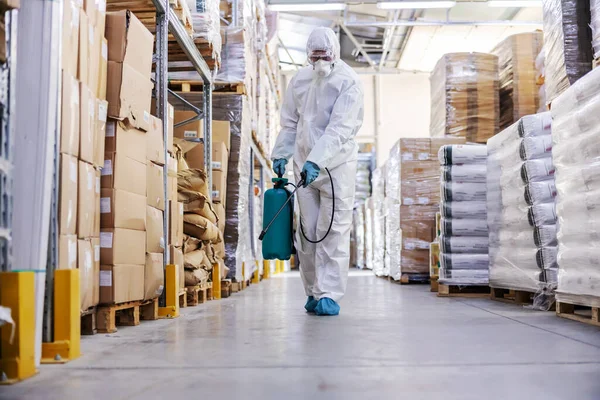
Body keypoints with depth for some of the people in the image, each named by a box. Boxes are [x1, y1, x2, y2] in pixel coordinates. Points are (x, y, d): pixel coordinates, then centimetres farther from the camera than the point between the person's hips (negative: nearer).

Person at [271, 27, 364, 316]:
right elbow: (290, 122, 17)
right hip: (305, 164, 5)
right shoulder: (299, 80, 8)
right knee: (307, 232, 5)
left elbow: (340, 128, -19)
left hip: (337, 165, -4)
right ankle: (313, 292, 17)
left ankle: (329, 295, -1)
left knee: (334, 231, -6)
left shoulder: (349, 82, -9)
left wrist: (315, 161, -29)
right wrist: (281, 154, 8)